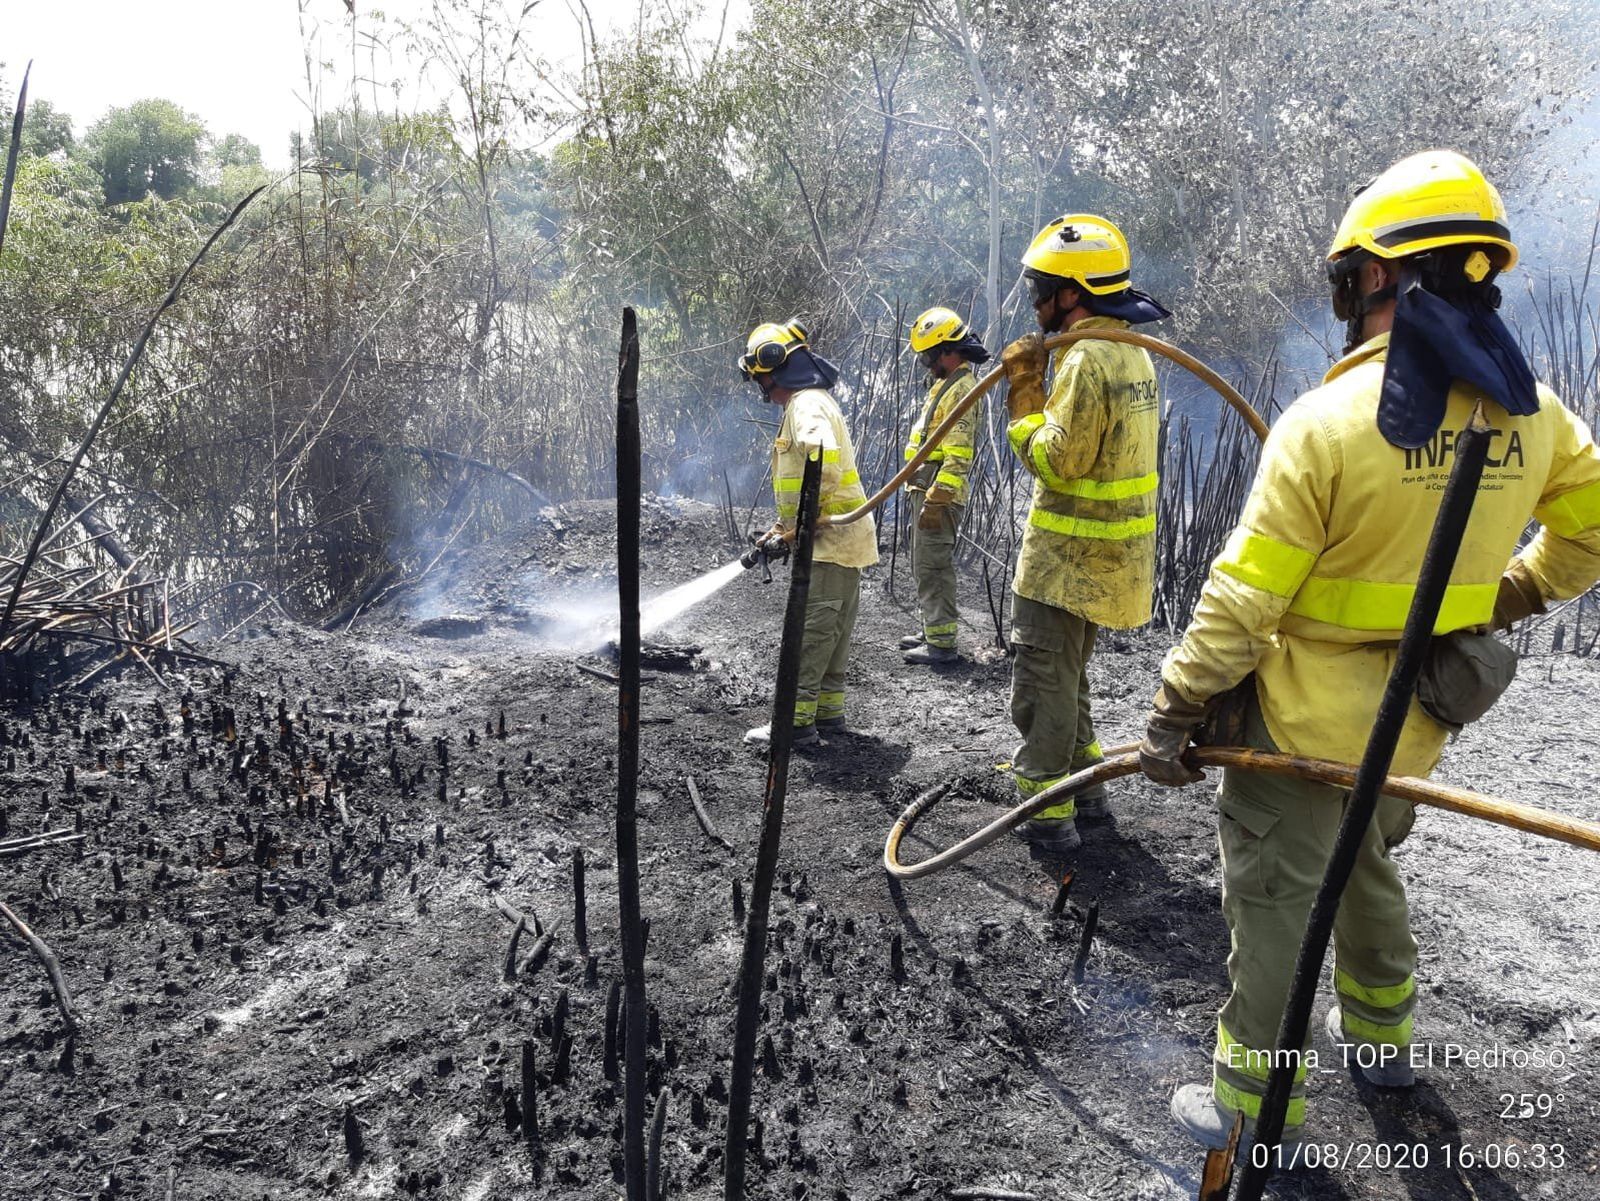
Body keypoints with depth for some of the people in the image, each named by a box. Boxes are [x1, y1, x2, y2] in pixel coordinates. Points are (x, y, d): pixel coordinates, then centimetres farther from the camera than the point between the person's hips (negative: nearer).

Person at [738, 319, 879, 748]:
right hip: (841, 536, 11)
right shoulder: (809, 402, 20)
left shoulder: (807, 406, -14)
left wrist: (801, 523, -24)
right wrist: (786, 524, 20)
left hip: (830, 537, -11)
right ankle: (828, 708, 23)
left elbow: (825, 465, -30)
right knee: (833, 627, 15)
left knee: (811, 628, -9)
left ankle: (797, 720, -6)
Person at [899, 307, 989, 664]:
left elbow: (957, 455, -23)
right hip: (926, 488, 11)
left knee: (933, 566, -9)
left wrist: (936, 500, -26)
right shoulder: (946, 384, 17)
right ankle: (932, 630, 28)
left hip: (938, 494, -11)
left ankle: (942, 642, -5)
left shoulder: (962, 389, -16)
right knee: (926, 565, 17)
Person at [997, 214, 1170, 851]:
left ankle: (1047, 811, 8)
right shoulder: (1131, 351, 11)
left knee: (1041, 681, 0)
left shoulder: (1086, 359, -21)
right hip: (1107, 552, 10)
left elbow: (1056, 460, -21)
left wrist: (1025, 393, -15)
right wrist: (1035, 390, 9)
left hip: (1069, 555, -10)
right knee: (1068, 671, 23)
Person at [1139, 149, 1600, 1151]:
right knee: (1367, 867, 29)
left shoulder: (1326, 420, -22)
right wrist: (1499, 597, 24)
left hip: (1306, 720, -6)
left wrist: (1177, 712, -12)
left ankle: (1259, 1105, 23)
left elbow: (1245, 596, -21)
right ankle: (1382, 1033, 48)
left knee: (1275, 903, 8)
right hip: (1420, 722, 7)